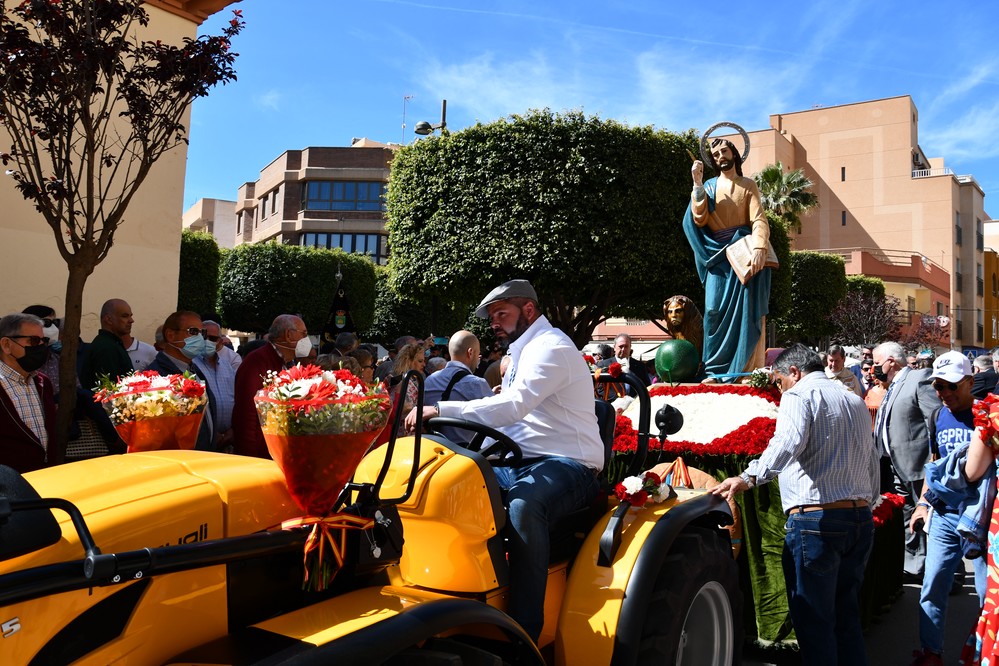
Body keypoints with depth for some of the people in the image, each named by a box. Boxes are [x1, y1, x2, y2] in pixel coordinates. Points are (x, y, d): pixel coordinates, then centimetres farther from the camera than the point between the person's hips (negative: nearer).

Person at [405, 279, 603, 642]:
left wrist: (441, 409, -30)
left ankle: (524, 630, -31)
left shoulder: (550, 346, -9)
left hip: (568, 465, -9)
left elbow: (514, 406, -26)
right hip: (517, 463, 9)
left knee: (522, 503, -38)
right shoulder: (524, 351, 22)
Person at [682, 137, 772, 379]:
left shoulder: (748, 185, 8)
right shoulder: (709, 186, 14)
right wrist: (697, 183, -5)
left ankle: (745, 372, -3)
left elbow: (759, 219, -6)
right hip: (718, 258, 1)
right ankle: (715, 373, -4)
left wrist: (759, 248, -25)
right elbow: (699, 220, -2)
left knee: (745, 312, -6)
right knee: (716, 311, -8)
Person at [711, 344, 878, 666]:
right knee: (847, 618, 18)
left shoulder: (799, 395, -6)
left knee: (814, 622, 1)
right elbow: (872, 462, 21)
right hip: (861, 517, 8)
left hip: (815, 520, -8)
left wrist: (749, 477, -34)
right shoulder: (856, 402, 18)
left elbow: (789, 442, -26)